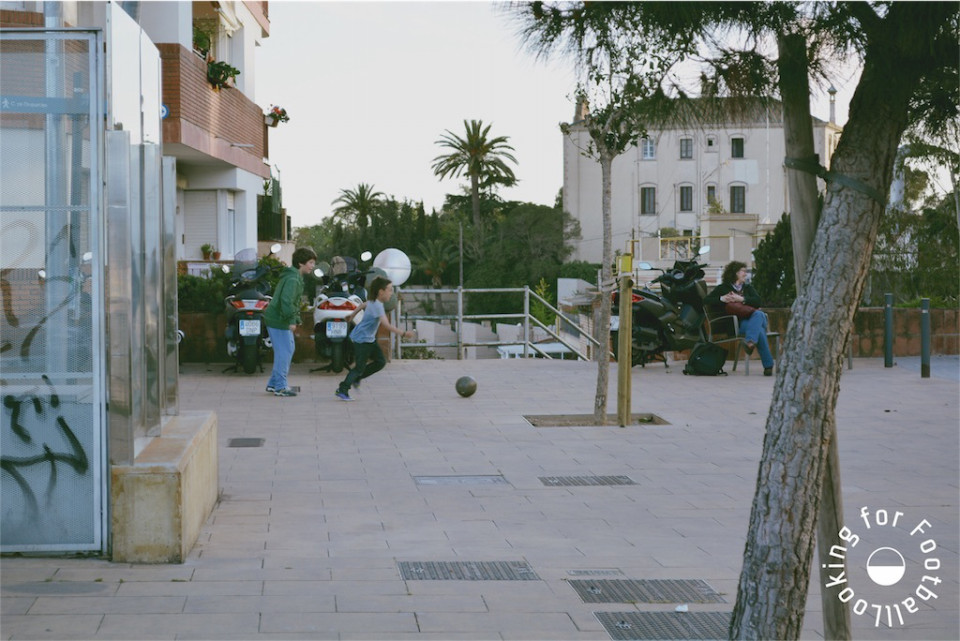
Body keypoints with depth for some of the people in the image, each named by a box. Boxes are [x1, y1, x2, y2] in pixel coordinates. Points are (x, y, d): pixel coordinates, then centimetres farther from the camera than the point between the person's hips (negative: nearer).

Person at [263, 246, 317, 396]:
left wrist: (295, 319, 16)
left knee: (289, 349, 17)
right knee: (284, 351, -6)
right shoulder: (292, 279, -19)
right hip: (278, 321, -11)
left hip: (279, 319, 11)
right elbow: (286, 300, -29)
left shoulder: (296, 277, 15)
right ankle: (280, 387, 0)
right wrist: (291, 320, -26)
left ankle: (273, 384, 23)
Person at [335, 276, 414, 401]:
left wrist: (352, 315, 43)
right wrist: (403, 334, -38)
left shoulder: (373, 301, 4)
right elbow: (386, 325, -36)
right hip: (362, 339, -10)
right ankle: (342, 391, 3)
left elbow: (363, 304, 25)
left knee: (380, 361, 7)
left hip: (370, 339, 10)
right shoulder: (377, 305, -26)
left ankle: (356, 379, 19)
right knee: (360, 367, -5)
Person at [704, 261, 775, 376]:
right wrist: (722, 299, -13)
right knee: (759, 330, -35)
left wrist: (741, 299, -12)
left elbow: (757, 301, 5)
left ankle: (750, 342, -55)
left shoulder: (748, 287, 25)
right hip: (737, 322, -3)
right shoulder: (723, 288, 15)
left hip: (753, 318, 3)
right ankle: (768, 365, -41)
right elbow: (706, 300, 3)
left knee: (759, 314, -37)